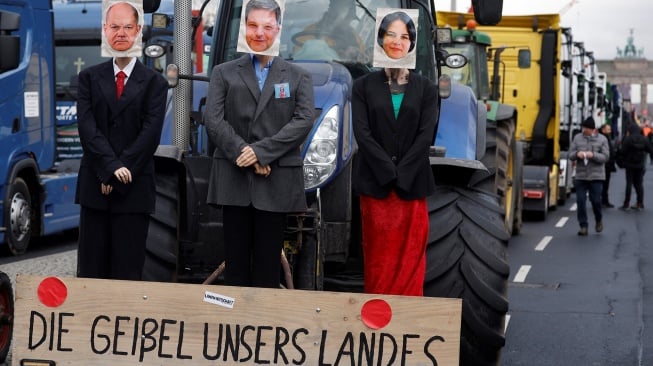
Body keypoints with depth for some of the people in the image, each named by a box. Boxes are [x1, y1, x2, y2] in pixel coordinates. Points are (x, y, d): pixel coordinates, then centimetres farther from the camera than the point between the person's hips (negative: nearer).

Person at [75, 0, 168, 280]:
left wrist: (123, 170, -13)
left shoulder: (154, 83, 3)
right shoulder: (89, 78, 8)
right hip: (94, 184, 2)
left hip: (134, 187, -2)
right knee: (91, 269, 4)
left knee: (128, 270, 2)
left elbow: (151, 132, -6)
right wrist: (111, 168, -14)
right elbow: (87, 126, -3)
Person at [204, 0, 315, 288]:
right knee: (236, 259, 2)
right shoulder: (224, 73, 10)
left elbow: (304, 120, -3)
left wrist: (261, 151, -14)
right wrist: (245, 154, -13)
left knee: (268, 261, 3)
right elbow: (213, 120, 0)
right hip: (234, 178, 0)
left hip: (277, 181, 0)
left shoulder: (298, 77, 11)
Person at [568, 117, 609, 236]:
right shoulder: (577, 138, 7)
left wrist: (593, 155, -21)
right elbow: (570, 155, 6)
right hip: (580, 176, 2)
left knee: (596, 200, -2)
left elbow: (605, 156, -5)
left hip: (596, 176, -2)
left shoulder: (602, 139, 0)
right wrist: (577, 154, -16)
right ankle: (583, 226, 7)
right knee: (580, 201, -1)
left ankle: (599, 220, 26)